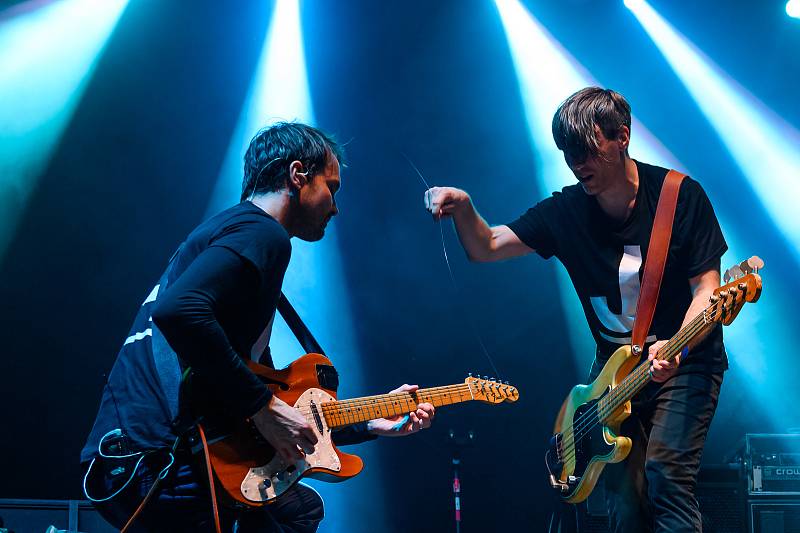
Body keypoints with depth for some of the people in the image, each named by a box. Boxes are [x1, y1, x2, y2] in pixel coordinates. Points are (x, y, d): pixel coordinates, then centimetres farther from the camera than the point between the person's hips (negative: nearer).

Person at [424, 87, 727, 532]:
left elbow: (707, 287, -11)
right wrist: (463, 208, -22)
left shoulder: (681, 195, -10)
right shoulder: (566, 211, -1)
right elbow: (486, 248, 0)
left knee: (666, 474, -20)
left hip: (686, 361, -3)